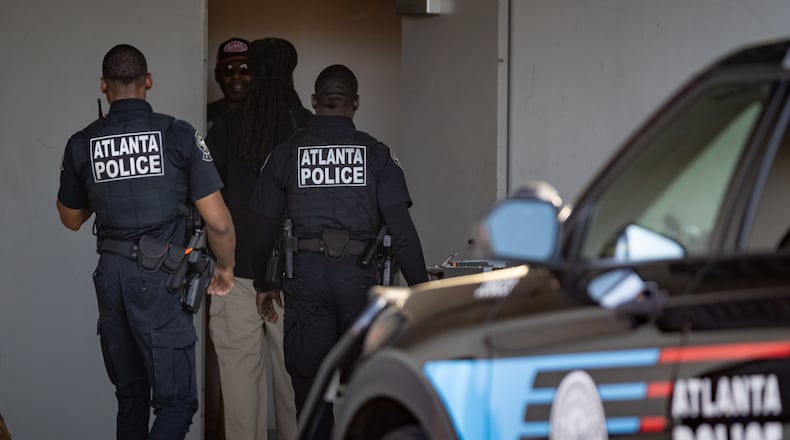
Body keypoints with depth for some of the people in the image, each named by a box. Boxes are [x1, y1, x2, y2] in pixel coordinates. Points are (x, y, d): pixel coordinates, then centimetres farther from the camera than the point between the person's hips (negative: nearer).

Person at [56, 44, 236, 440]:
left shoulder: (82, 144, 3)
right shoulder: (179, 136, -7)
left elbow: (71, 219, 18)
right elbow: (217, 219, -8)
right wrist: (225, 268, 9)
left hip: (110, 274, 4)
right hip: (160, 277, -4)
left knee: (130, 397, 17)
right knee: (176, 400, -3)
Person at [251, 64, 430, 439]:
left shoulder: (285, 154, 6)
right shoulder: (376, 154, 2)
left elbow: (265, 226, 9)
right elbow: (401, 228, -4)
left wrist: (265, 283, 22)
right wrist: (421, 289, 2)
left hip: (305, 275, 0)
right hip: (360, 275, 0)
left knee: (309, 383, 5)